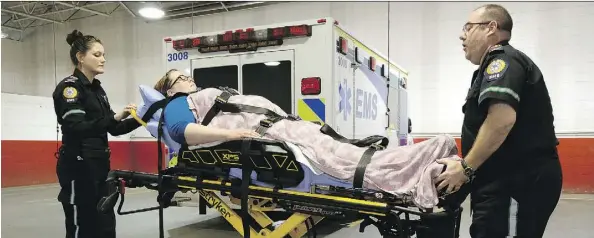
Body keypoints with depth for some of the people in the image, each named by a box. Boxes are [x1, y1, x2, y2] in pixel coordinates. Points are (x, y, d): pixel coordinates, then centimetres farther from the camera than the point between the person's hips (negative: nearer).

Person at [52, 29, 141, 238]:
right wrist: (115, 117, -31)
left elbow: (112, 129, 13)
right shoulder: (68, 87, -10)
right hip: (77, 166, -8)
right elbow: (77, 128, -23)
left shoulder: (97, 89, 15)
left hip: (99, 164, 8)